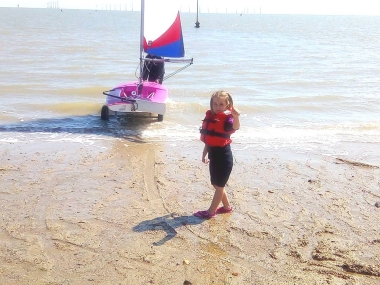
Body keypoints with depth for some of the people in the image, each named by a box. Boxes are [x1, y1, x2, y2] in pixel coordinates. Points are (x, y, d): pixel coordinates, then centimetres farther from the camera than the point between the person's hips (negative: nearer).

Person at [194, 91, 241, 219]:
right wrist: (205, 153, 18)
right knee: (217, 184, 19)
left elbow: (235, 127, -41)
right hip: (213, 154, 8)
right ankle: (227, 206, 34)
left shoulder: (227, 118, -17)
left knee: (219, 185, 4)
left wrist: (236, 116, -60)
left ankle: (211, 211, 13)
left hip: (223, 156, -8)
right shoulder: (210, 117, 6)